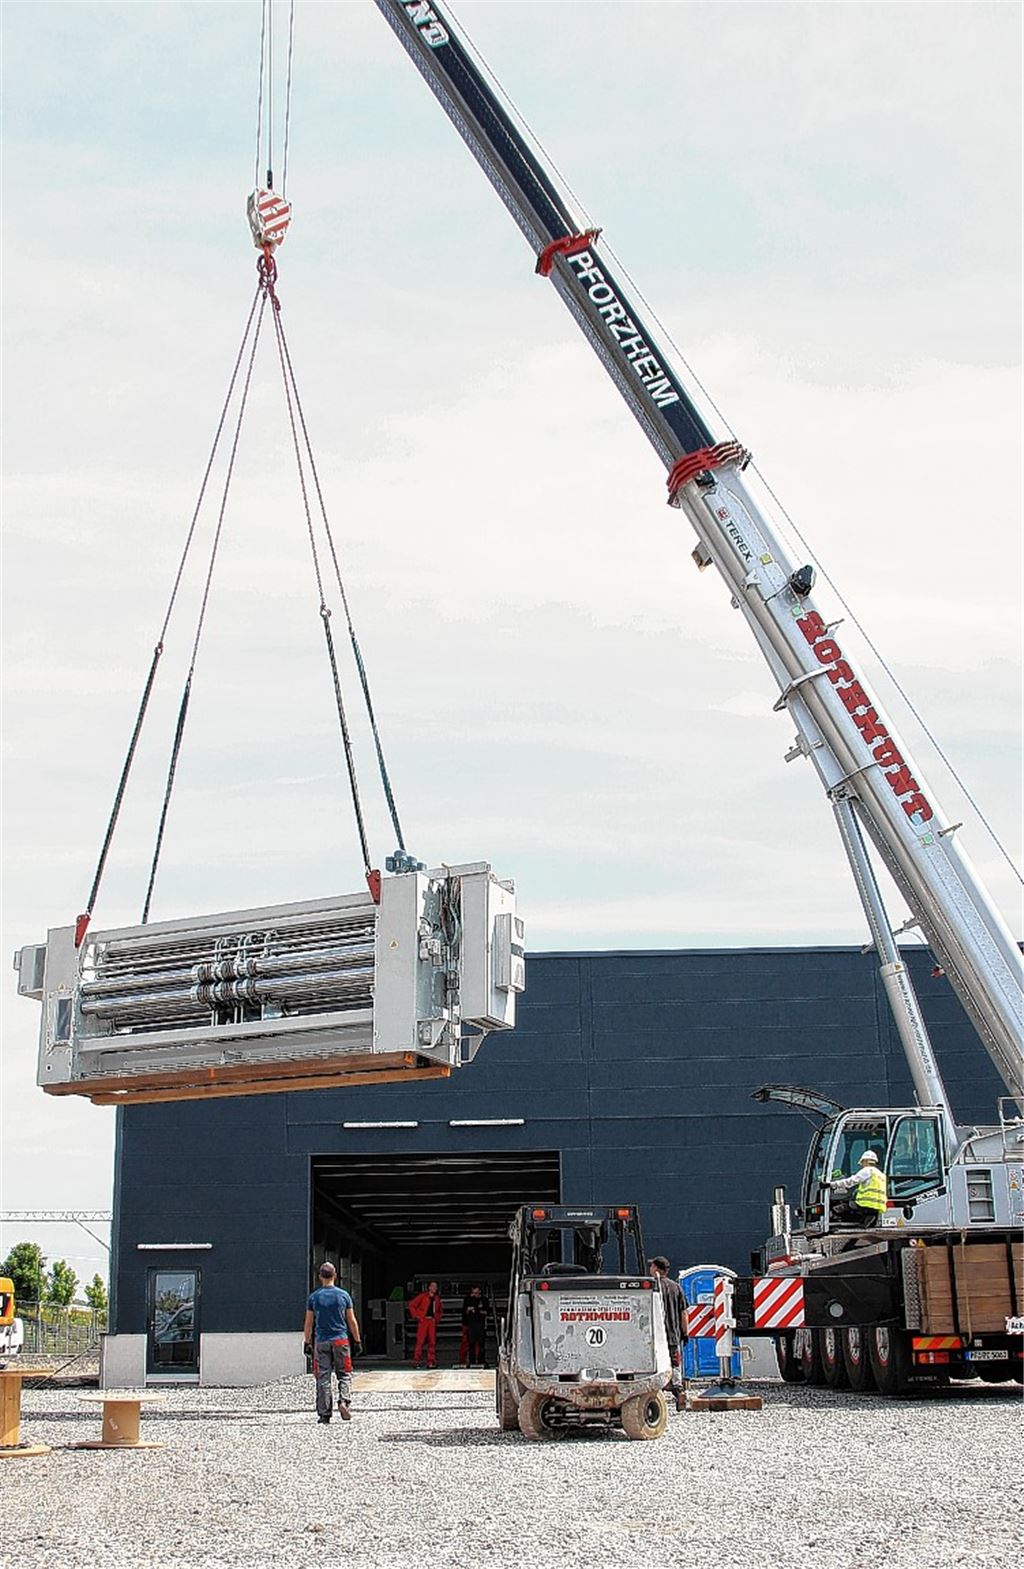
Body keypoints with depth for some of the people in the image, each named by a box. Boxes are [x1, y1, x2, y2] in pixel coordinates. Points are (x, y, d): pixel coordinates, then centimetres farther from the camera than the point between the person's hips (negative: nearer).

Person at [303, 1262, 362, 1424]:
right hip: (341, 1340, 0)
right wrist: (357, 1341, 11)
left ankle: (324, 1413, 3)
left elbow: (308, 1323, 3)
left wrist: (307, 1342, 12)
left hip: (321, 1342, 0)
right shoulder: (343, 1295, 1)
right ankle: (344, 1401, -14)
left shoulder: (314, 1297, 2)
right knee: (344, 1375, 9)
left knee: (323, 1378, 4)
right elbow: (352, 1321, 3)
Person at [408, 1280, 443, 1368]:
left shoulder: (437, 1298, 15)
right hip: (423, 1321, -5)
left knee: (432, 1342, 1)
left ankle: (431, 1362, 5)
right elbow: (412, 1305, 0)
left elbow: (440, 1310, 29)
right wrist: (416, 1316, -5)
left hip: (432, 1321, 5)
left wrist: (437, 1318, 13)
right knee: (420, 1341, -10)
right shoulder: (422, 1296, 0)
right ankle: (416, 1361, -8)